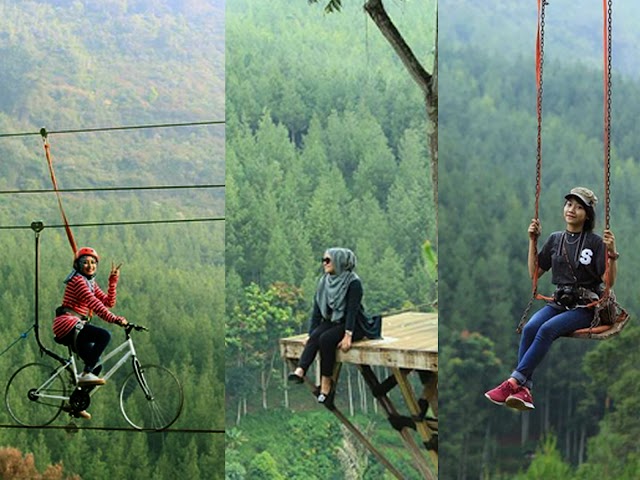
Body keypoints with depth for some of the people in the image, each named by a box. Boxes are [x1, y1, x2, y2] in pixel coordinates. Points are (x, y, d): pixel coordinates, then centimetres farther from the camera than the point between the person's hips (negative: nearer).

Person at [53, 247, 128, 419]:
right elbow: (93, 303, -20)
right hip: (67, 323, -10)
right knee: (104, 335, -29)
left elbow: (109, 302, 12)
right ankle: (86, 374, -26)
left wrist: (113, 281, 3)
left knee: (96, 363, 6)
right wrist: (114, 319, -27)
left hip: (75, 328, 10)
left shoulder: (91, 283, 21)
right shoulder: (78, 280, -9)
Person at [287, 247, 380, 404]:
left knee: (326, 339, -31)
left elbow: (352, 310, -20)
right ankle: (300, 371, -44)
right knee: (315, 337, -26)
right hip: (331, 321, 6)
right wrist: (311, 334, -3)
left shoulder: (353, 282, -14)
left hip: (353, 325, -6)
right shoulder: (324, 281, 5)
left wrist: (348, 336, -28)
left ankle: (326, 383, -26)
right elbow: (317, 309, 4)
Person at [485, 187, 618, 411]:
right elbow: (534, 273, 16)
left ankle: (513, 382, -34)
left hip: (584, 307, -4)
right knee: (530, 327, -27)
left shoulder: (595, 242, -2)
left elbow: (609, 282, -6)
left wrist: (611, 253, -20)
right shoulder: (555, 239, 13)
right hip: (559, 302, 4)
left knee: (548, 329, -32)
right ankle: (524, 390, -35)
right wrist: (532, 241, 9)